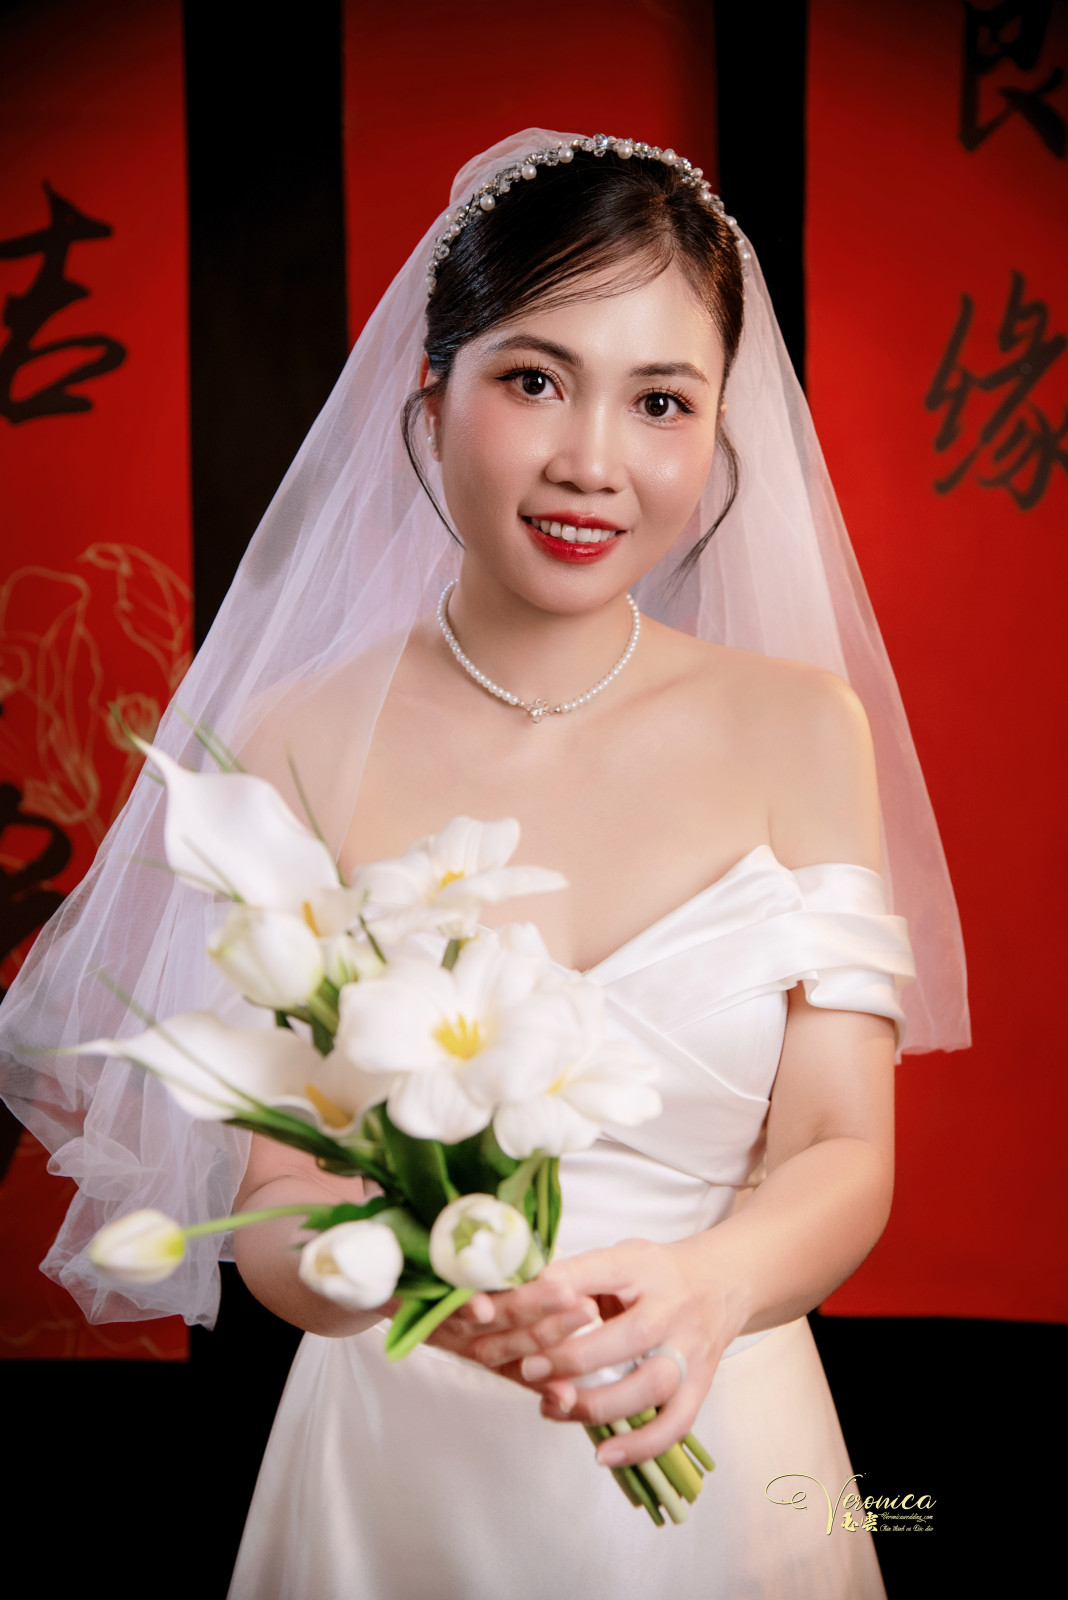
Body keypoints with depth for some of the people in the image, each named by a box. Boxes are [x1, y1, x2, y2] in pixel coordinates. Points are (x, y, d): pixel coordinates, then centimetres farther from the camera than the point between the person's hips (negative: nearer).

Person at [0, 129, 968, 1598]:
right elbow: (270, 1202, -9)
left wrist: (710, 1283, -29)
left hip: (722, 1465, 1)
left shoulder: (800, 727, -6)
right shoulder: (302, 743, -10)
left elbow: (843, 1149, -9)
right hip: (393, 1467, -1)